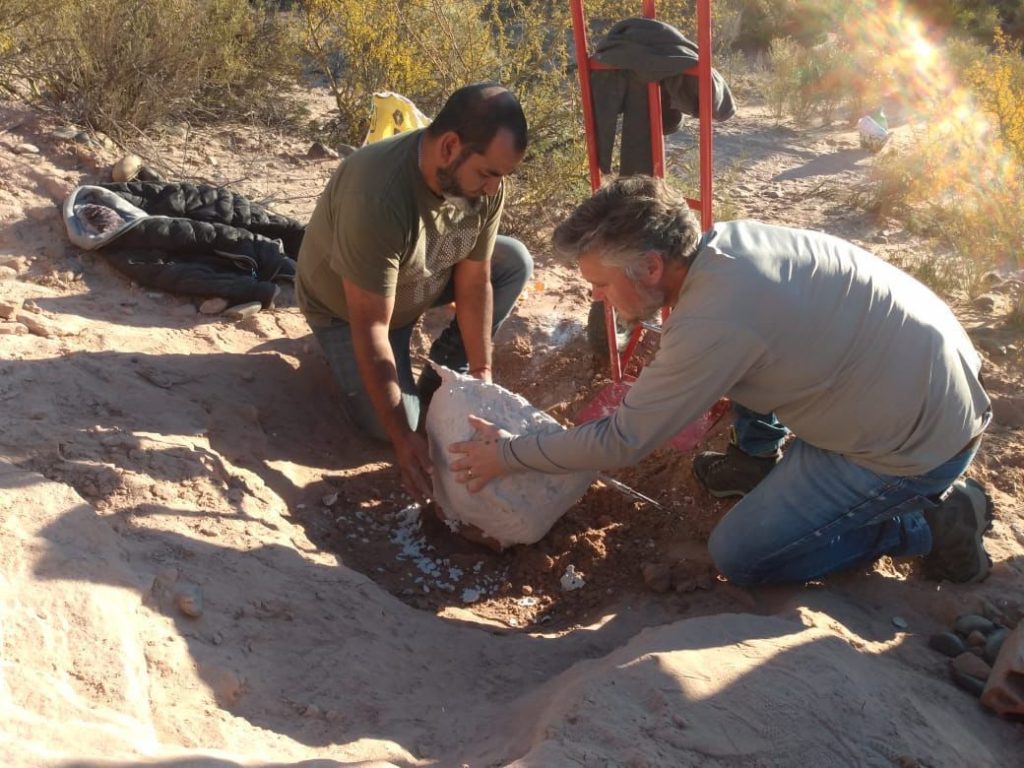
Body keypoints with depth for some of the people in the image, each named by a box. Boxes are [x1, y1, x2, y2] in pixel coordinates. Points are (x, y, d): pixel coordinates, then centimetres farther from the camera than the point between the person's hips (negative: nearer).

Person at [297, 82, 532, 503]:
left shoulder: (484, 183, -23)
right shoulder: (376, 197, -41)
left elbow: (474, 282, -14)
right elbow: (370, 326, -37)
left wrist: (481, 376, -16)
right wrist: (403, 437, -35)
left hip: (422, 281, 6)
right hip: (346, 305, -5)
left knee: (515, 262, -12)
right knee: (388, 423, -19)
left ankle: (440, 379, 0)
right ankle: (338, 353, 12)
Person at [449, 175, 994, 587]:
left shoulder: (713, 323, -29)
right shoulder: (726, 239, -5)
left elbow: (622, 443, -19)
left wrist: (507, 455, -8)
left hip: (922, 440, -8)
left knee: (738, 557, -2)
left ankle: (934, 522, 3)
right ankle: (757, 458, 26)